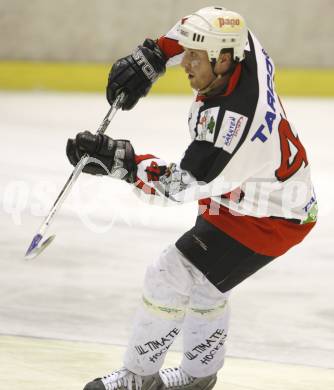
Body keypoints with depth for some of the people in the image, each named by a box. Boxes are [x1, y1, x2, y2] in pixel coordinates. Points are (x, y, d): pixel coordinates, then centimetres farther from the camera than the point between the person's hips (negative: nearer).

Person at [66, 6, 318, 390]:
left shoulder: (230, 118, -37)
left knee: (172, 273, -9)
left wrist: (117, 160, -30)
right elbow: (209, 26, 9)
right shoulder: (241, 47, -14)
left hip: (267, 218, -10)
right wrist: (150, 57, 0)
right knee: (200, 280, 21)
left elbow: (181, 184, -29)